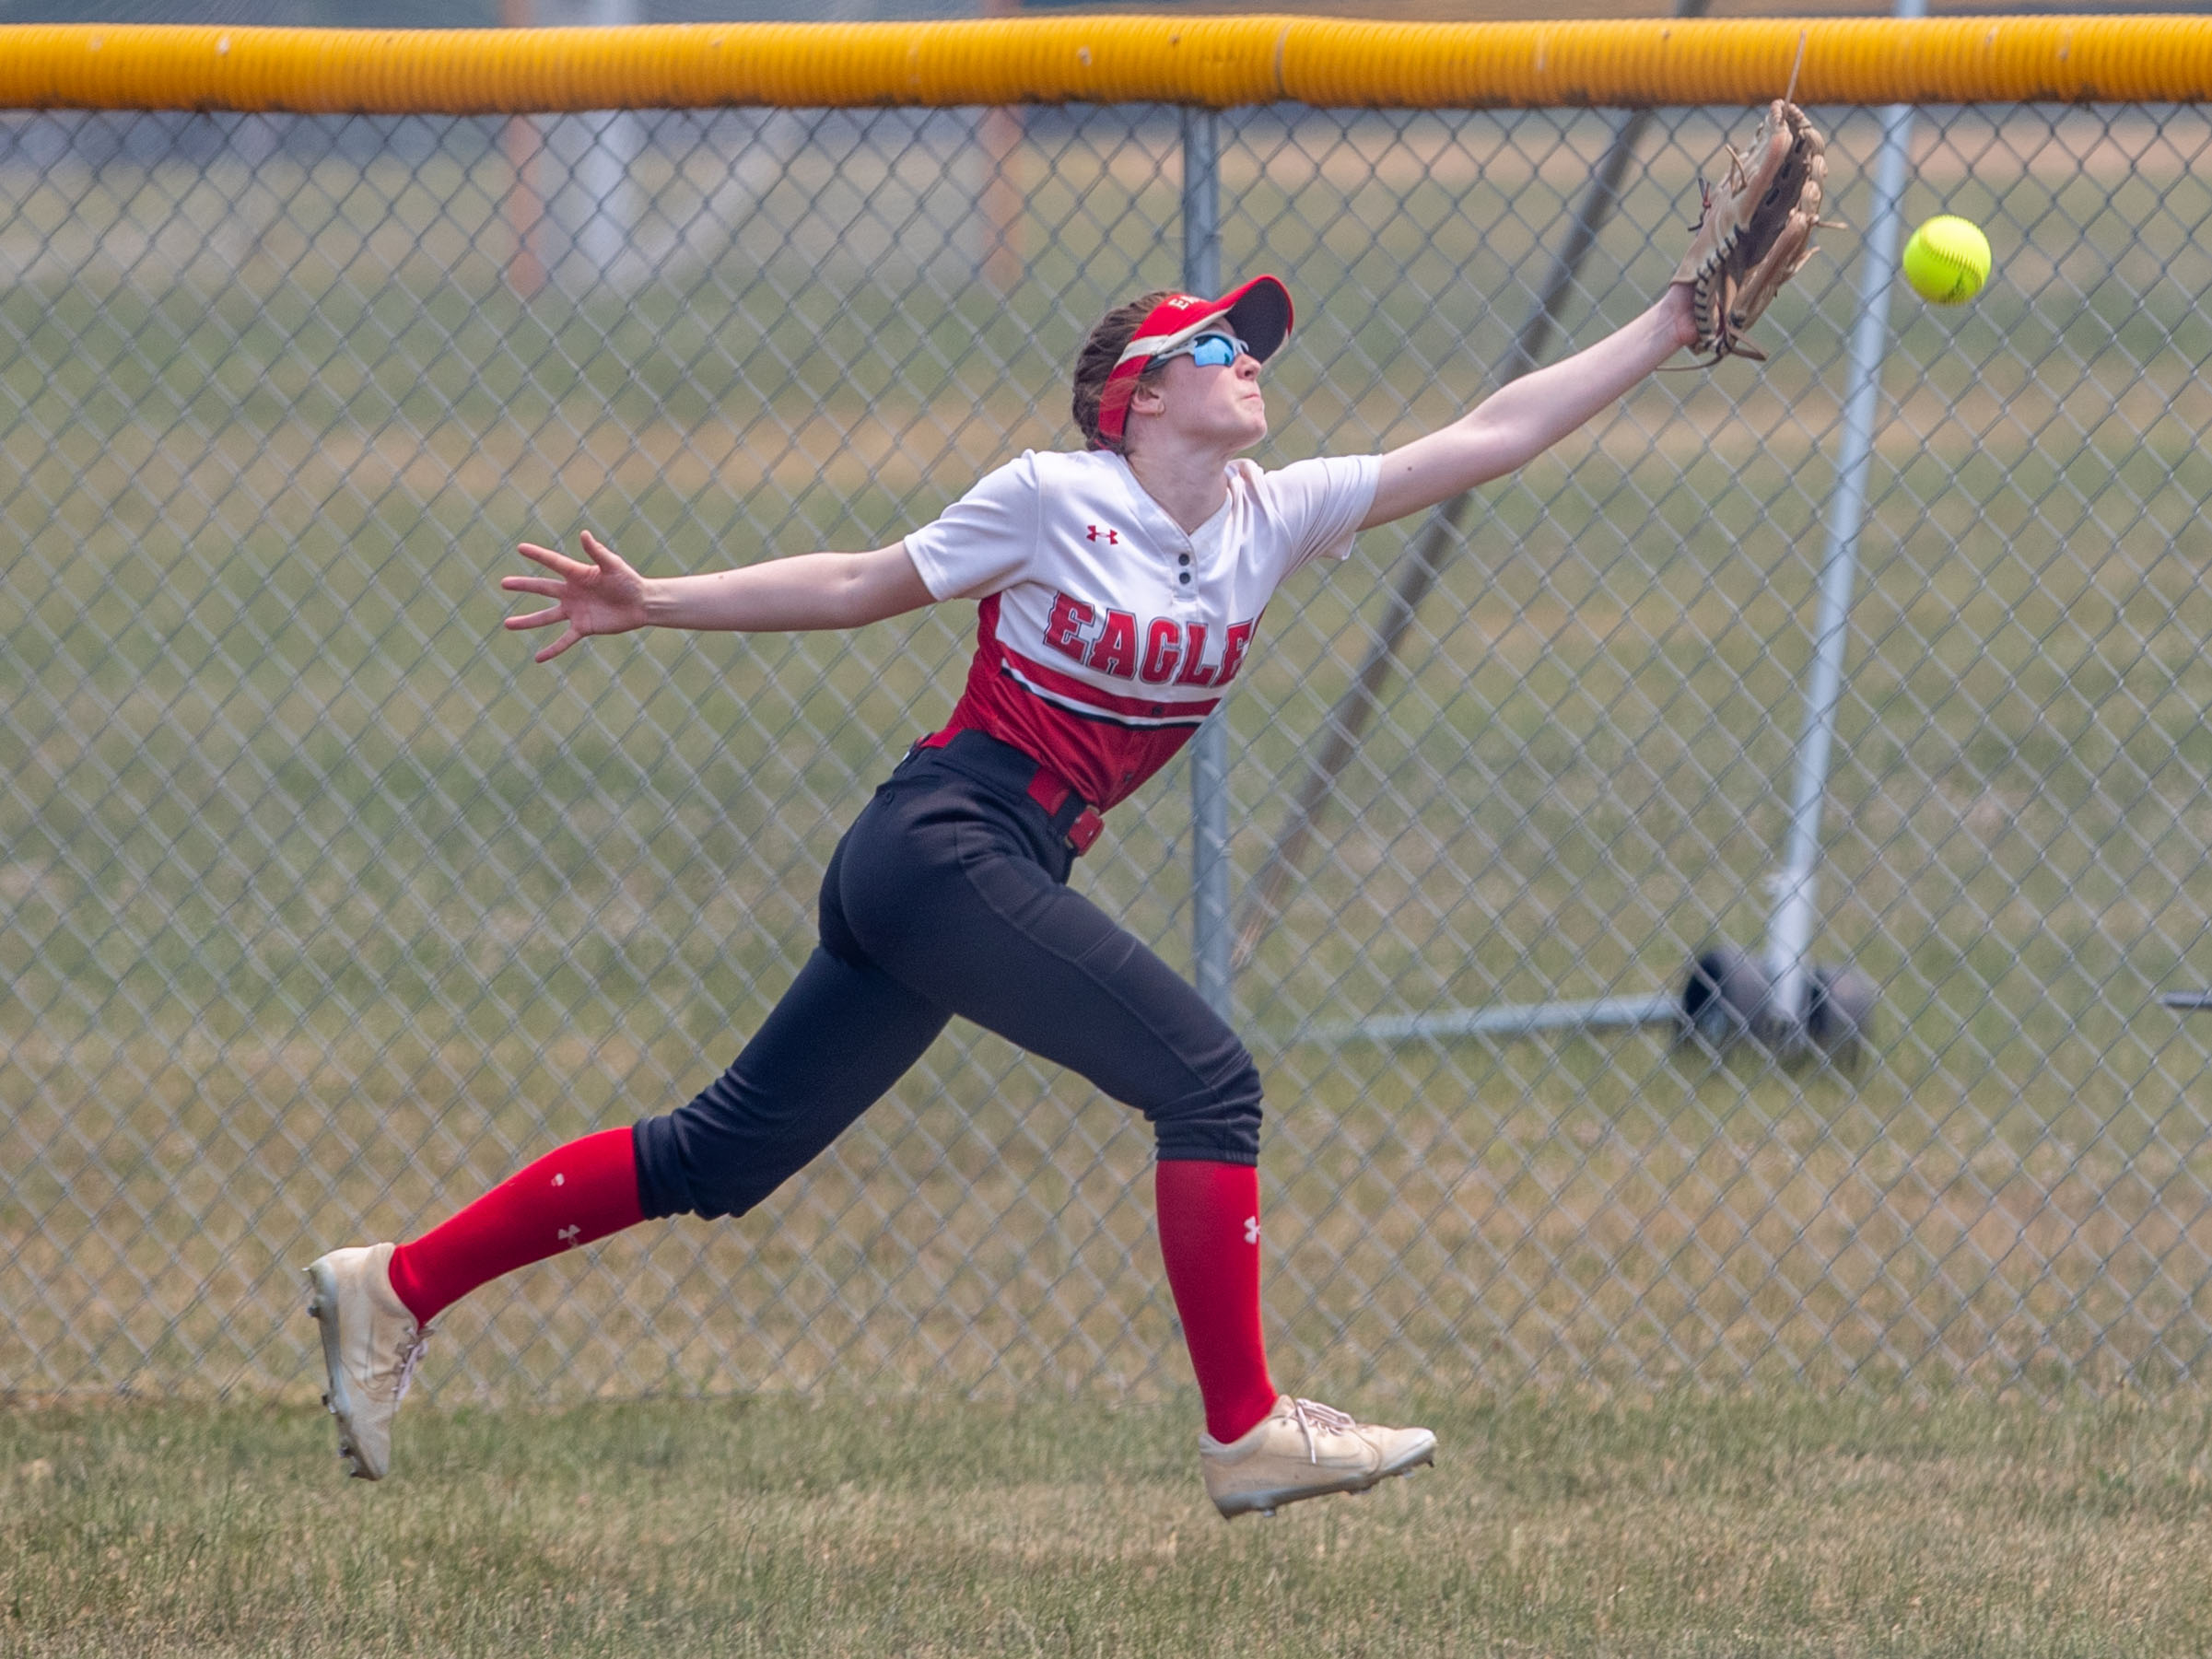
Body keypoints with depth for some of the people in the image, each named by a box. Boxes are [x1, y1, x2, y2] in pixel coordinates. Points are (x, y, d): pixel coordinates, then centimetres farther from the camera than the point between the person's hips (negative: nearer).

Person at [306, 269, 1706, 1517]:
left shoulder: (1275, 519, 10)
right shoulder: (1053, 500, -7)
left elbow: (1485, 441, 7)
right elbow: (862, 587, 3)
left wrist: (1674, 325, 4)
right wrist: (653, 606, -1)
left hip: (1008, 875, 8)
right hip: (942, 839, -8)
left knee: (720, 1159, 9)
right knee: (1205, 1077, -14)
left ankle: (396, 1289, 14)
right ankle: (1246, 1428, -10)